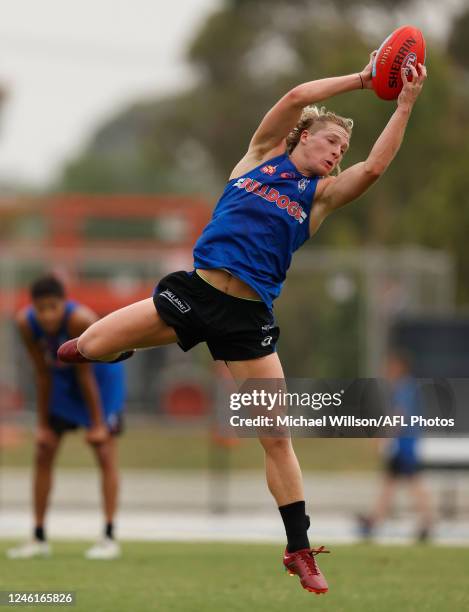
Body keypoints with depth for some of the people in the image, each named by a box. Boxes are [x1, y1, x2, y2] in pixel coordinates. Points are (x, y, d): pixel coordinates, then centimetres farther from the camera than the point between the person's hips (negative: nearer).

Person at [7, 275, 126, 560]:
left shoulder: (80, 320, -37)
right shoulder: (26, 322, -24)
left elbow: (86, 377, -29)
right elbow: (43, 375, -15)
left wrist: (97, 423, -21)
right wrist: (43, 424, -11)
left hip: (102, 375, -5)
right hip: (62, 379, 5)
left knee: (106, 453, -11)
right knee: (43, 454, 2)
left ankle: (110, 537, -8)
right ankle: (39, 538, 9)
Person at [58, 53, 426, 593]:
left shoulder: (321, 195, 8)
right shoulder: (261, 156, 8)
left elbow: (374, 167, -8)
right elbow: (296, 98, -5)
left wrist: (406, 104, -11)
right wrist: (360, 79, -5)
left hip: (246, 316, 0)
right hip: (195, 290, 0)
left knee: (277, 435, -2)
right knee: (91, 346, -6)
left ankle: (300, 551, 9)